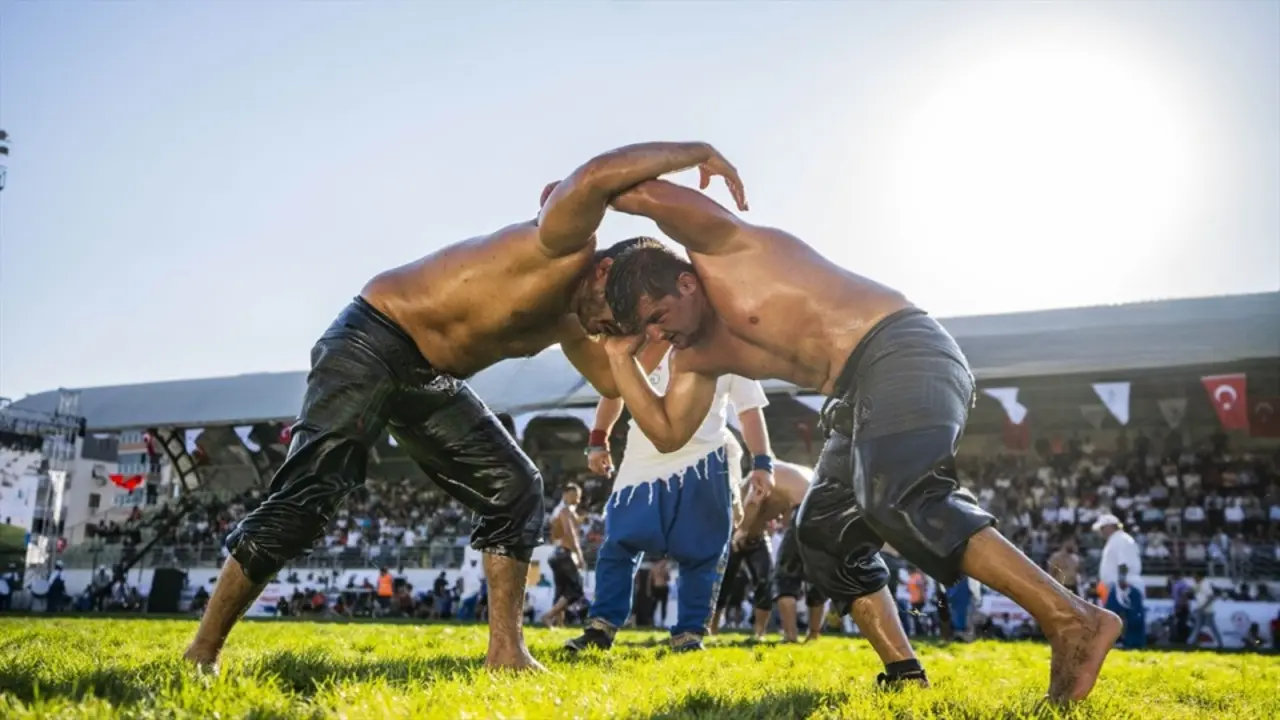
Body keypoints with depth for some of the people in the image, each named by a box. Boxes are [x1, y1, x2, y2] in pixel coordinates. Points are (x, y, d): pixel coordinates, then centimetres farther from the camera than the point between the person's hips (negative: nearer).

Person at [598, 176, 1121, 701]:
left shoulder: (720, 249, -3)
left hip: (902, 350, -10)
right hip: (862, 393, 10)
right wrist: (620, 356, 17)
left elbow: (646, 195, -16)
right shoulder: (696, 357, 19)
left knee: (897, 500, -30)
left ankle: (1072, 621, -30)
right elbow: (668, 432, 21)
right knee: (824, 527, 9)